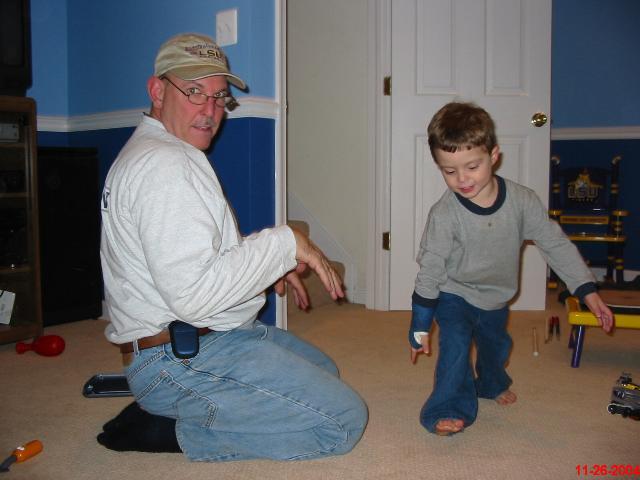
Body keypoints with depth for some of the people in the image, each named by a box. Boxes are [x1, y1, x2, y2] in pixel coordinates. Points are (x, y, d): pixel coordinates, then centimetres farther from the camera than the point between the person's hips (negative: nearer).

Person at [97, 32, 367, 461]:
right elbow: (193, 294, -29)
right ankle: (169, 429, -6)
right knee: (344, 419, -13)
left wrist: (271, 266, 12)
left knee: (323, 368, 27)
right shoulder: (166, 164, -20)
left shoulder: (147, 153, 17)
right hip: (182, 358, -11)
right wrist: (283, 244, -18)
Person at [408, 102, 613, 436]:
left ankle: (492, 384, 56)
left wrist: (587, 291, -13)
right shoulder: (444, 214, -28)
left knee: (496, 345, 24)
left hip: (496, 297, 4)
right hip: (453, 296, -4)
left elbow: (556, 245, -11)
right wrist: (420, 327, -16)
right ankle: (449, 408, -8)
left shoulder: (522, 201, -22)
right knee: (455, 343, -26)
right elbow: (430, 269, -21)